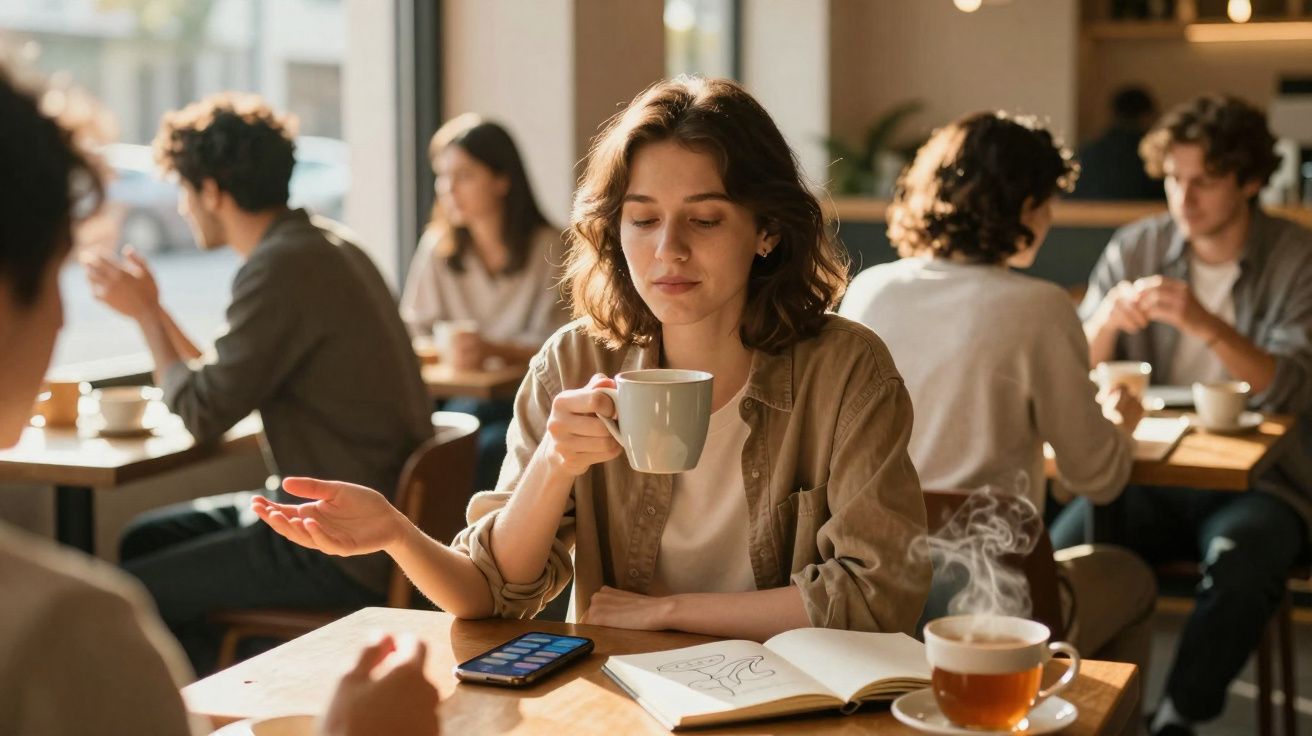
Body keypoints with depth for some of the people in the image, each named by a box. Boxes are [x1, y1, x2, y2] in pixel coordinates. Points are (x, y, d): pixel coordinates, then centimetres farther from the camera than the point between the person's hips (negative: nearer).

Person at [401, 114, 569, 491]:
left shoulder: (548, 248, -3)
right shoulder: (437, 247, 10)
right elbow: (413, 333, 11)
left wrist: (492, 349, -27)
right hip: (461, 400, 3)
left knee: (486, 449, -33)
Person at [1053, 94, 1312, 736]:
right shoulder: (1133, 249, 4)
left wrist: (1206, 325, -29)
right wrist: (1105, 321, -19)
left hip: (1259, 483, -2)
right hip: (1150, 476, 2)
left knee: (1240, 562, -34)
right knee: (1063, 551, -26)